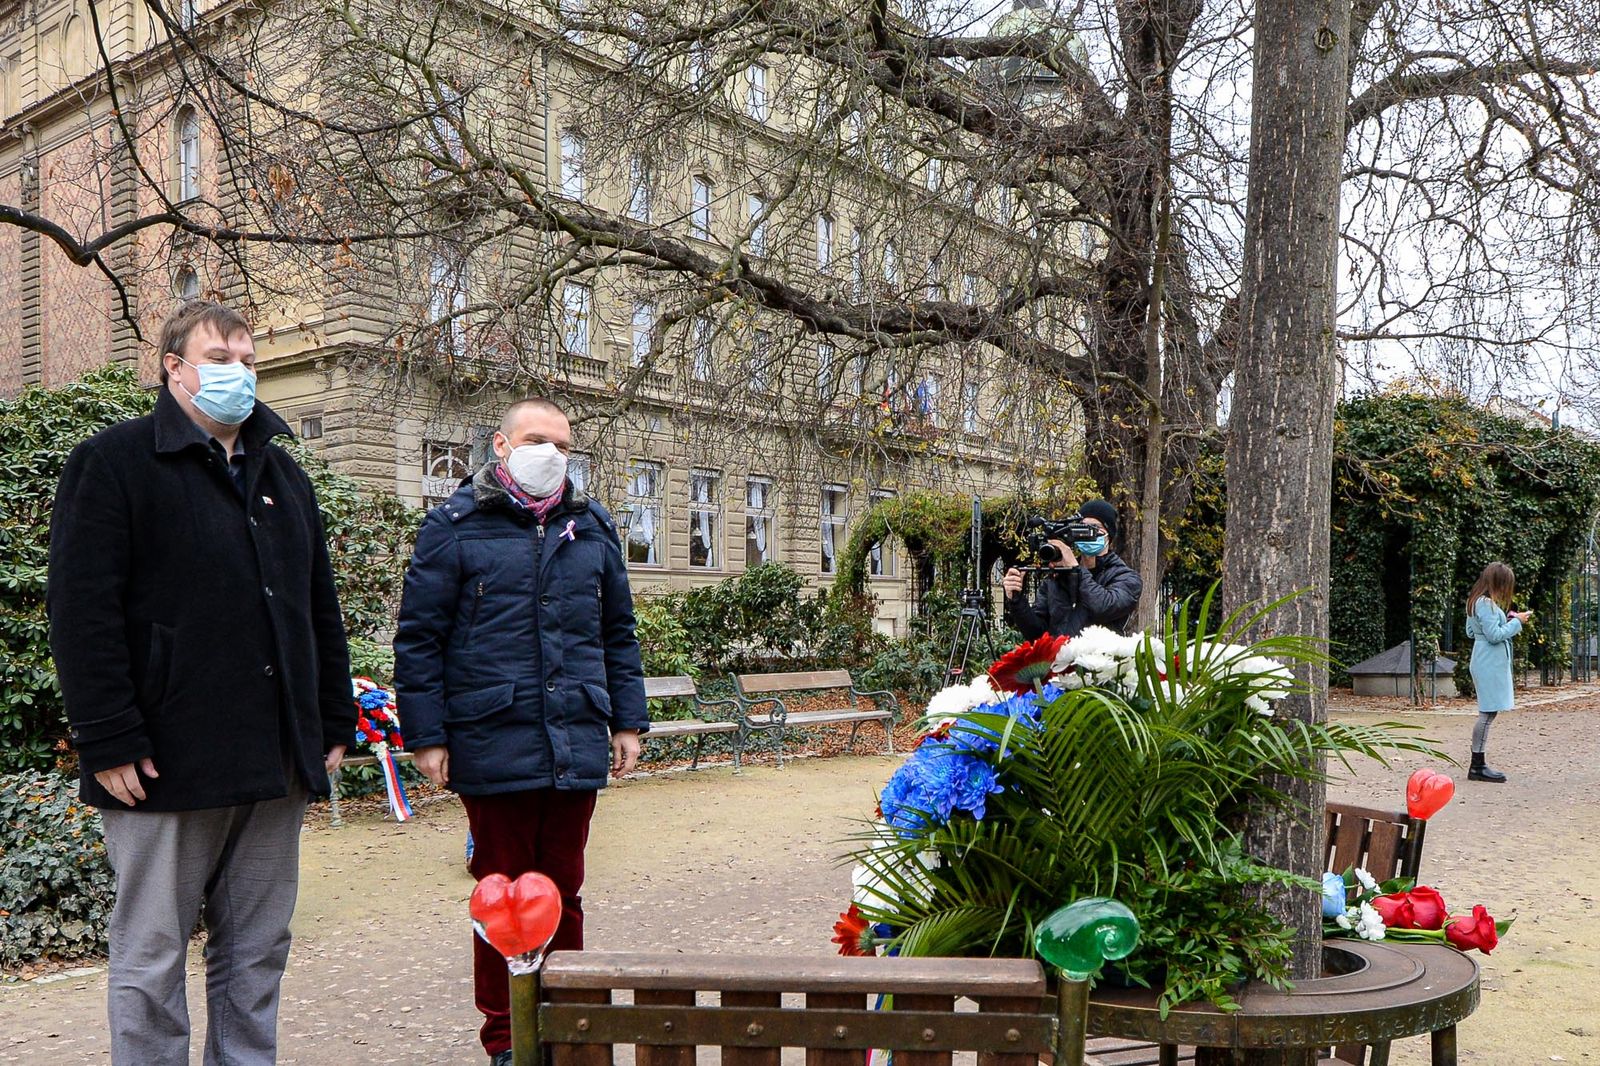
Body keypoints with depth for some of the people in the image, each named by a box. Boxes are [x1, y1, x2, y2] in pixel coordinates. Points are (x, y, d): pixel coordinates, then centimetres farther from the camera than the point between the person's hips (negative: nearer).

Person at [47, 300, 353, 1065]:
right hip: (167, 764, -5)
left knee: (257, 951, 13)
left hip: (276, 761, 6)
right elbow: (81, 609, -10)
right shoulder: (115, 461, -1)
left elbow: (321, 611, 19)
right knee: (152, 956, 5)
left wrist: (334, 722, 14)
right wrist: (108, 741, -17)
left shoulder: (283, 476, 17)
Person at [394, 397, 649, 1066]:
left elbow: (618, 631, 18)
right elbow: (418, 636, -2)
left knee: (563, 893, 12)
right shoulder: (455, 526, 0)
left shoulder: (592, 528, 13)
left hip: (577, 748, 4)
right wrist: (426, 735, -6)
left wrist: (627, 720, 13)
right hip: (493, 749, -3)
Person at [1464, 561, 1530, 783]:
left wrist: (1506, 621, 17)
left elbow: (1470, 632, 21)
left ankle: (1478, 764, 12)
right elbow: (1494, 635, -20)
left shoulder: (1475, 602, 14)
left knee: (1487, 713, 10)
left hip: (1486, 663, 11)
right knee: (1488, 713, -9)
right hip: (1490, 664, -11)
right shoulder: (1486, 604, -16)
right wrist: (1516, 622, -8)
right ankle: (1477, 767, -7)